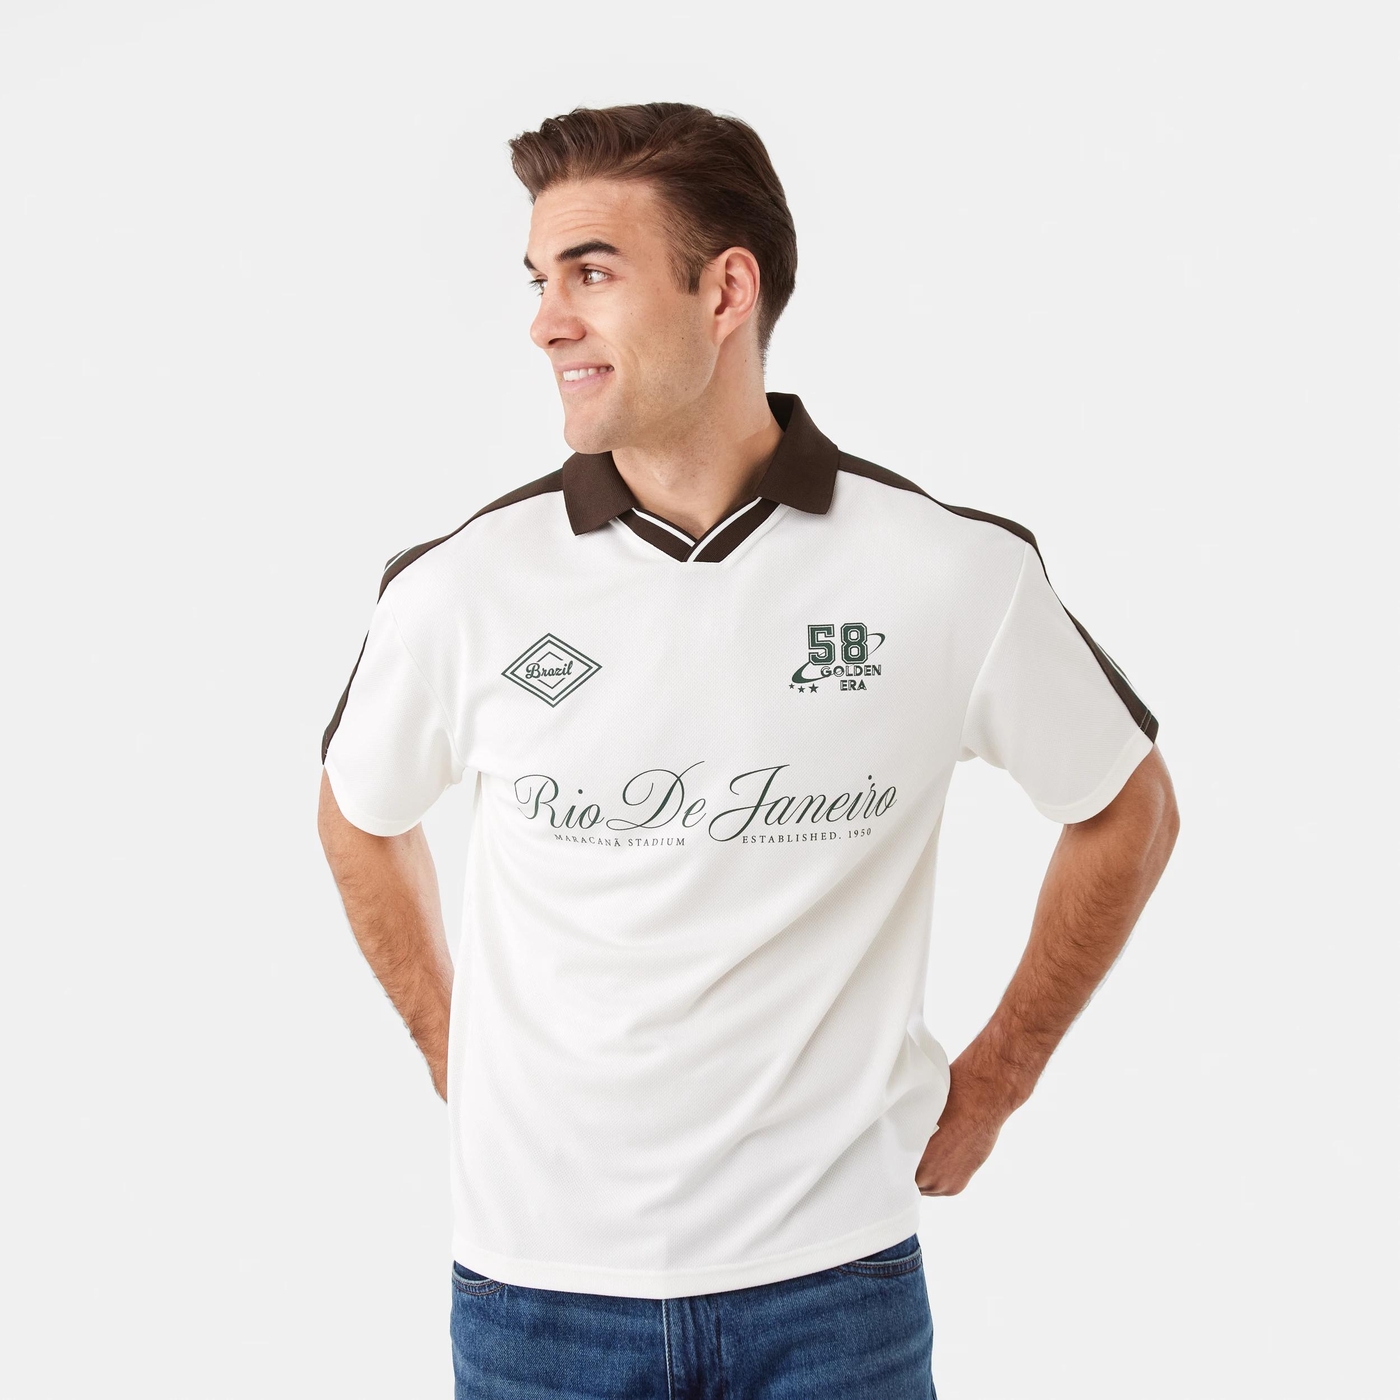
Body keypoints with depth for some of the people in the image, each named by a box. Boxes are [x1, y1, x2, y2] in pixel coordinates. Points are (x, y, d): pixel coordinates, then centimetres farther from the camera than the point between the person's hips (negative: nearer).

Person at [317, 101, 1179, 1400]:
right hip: (537, 1275, 1)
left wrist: (990, 1083, 6)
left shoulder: (957, 574, -8)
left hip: (831, 1281, -1)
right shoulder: (459, 588, -6)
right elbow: (361, 820, 13)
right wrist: (456, 1058, 9)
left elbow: (1128, 812, 7)